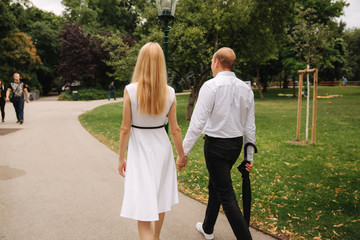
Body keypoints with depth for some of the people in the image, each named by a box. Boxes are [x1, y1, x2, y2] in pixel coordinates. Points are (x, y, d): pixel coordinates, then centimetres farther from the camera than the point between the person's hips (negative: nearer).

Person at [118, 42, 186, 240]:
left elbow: (125, 129, -10)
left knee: (143, 209, 3)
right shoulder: (169, 93, -7)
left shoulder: (130, 90, -14)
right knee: (159, 198, 25)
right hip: (161, 148, 4)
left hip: (139, 150, -3)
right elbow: (175, 130, -2)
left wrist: (121, 158, 2)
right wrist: (181, 155, 12)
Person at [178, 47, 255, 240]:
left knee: (226, 195, 1)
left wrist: (183, 153, -15)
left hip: (216, 145, -7)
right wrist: (249, 155, 14)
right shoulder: (246, 89, 4)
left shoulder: (210, 86, -16)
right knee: (214, 186, 23)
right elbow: (250, 126, 6)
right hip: (236, 144, 8)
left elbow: (197, 123, -20)